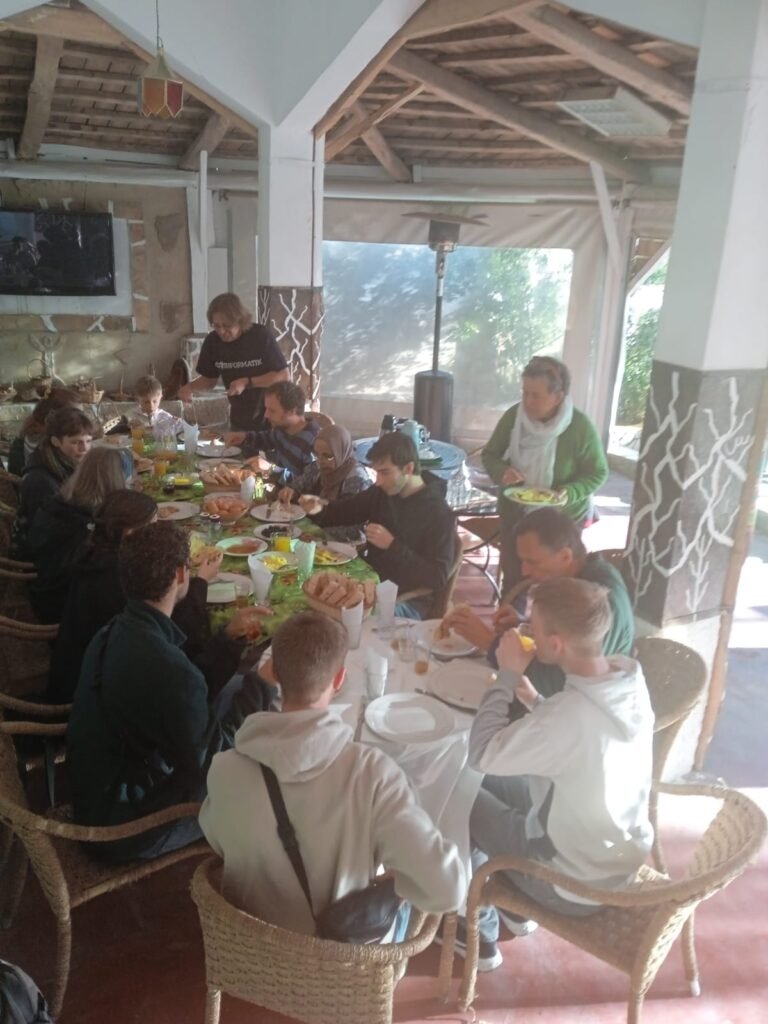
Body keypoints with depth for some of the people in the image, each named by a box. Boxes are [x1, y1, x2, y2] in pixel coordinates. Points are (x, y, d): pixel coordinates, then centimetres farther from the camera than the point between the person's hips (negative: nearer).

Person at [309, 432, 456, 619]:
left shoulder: (439, 515, -17)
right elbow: (345, 510, 18)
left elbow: (438, 579, -22)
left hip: (407, 601, -7)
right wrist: (318, 509, -4)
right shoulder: (381, 493, 2)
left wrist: (392, 546, -27)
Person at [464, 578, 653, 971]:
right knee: (495, 784, 20)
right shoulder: (630, 677, -13)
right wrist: (533, 699, -7)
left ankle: (479, 936, 28)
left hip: (575, 886, -7)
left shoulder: (568, 716, -37)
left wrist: (507, 676, -16)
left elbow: (481, 754, -21)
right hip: (625, 857, 7)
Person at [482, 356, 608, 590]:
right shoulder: (513, 416, -13)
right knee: (512, 578, 17)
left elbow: (598, 473, -11)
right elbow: (490, 454, 0)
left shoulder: (581, 428, -22)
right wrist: (502, 472, -23)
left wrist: (570, 493, -29)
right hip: (515, 514, 3)